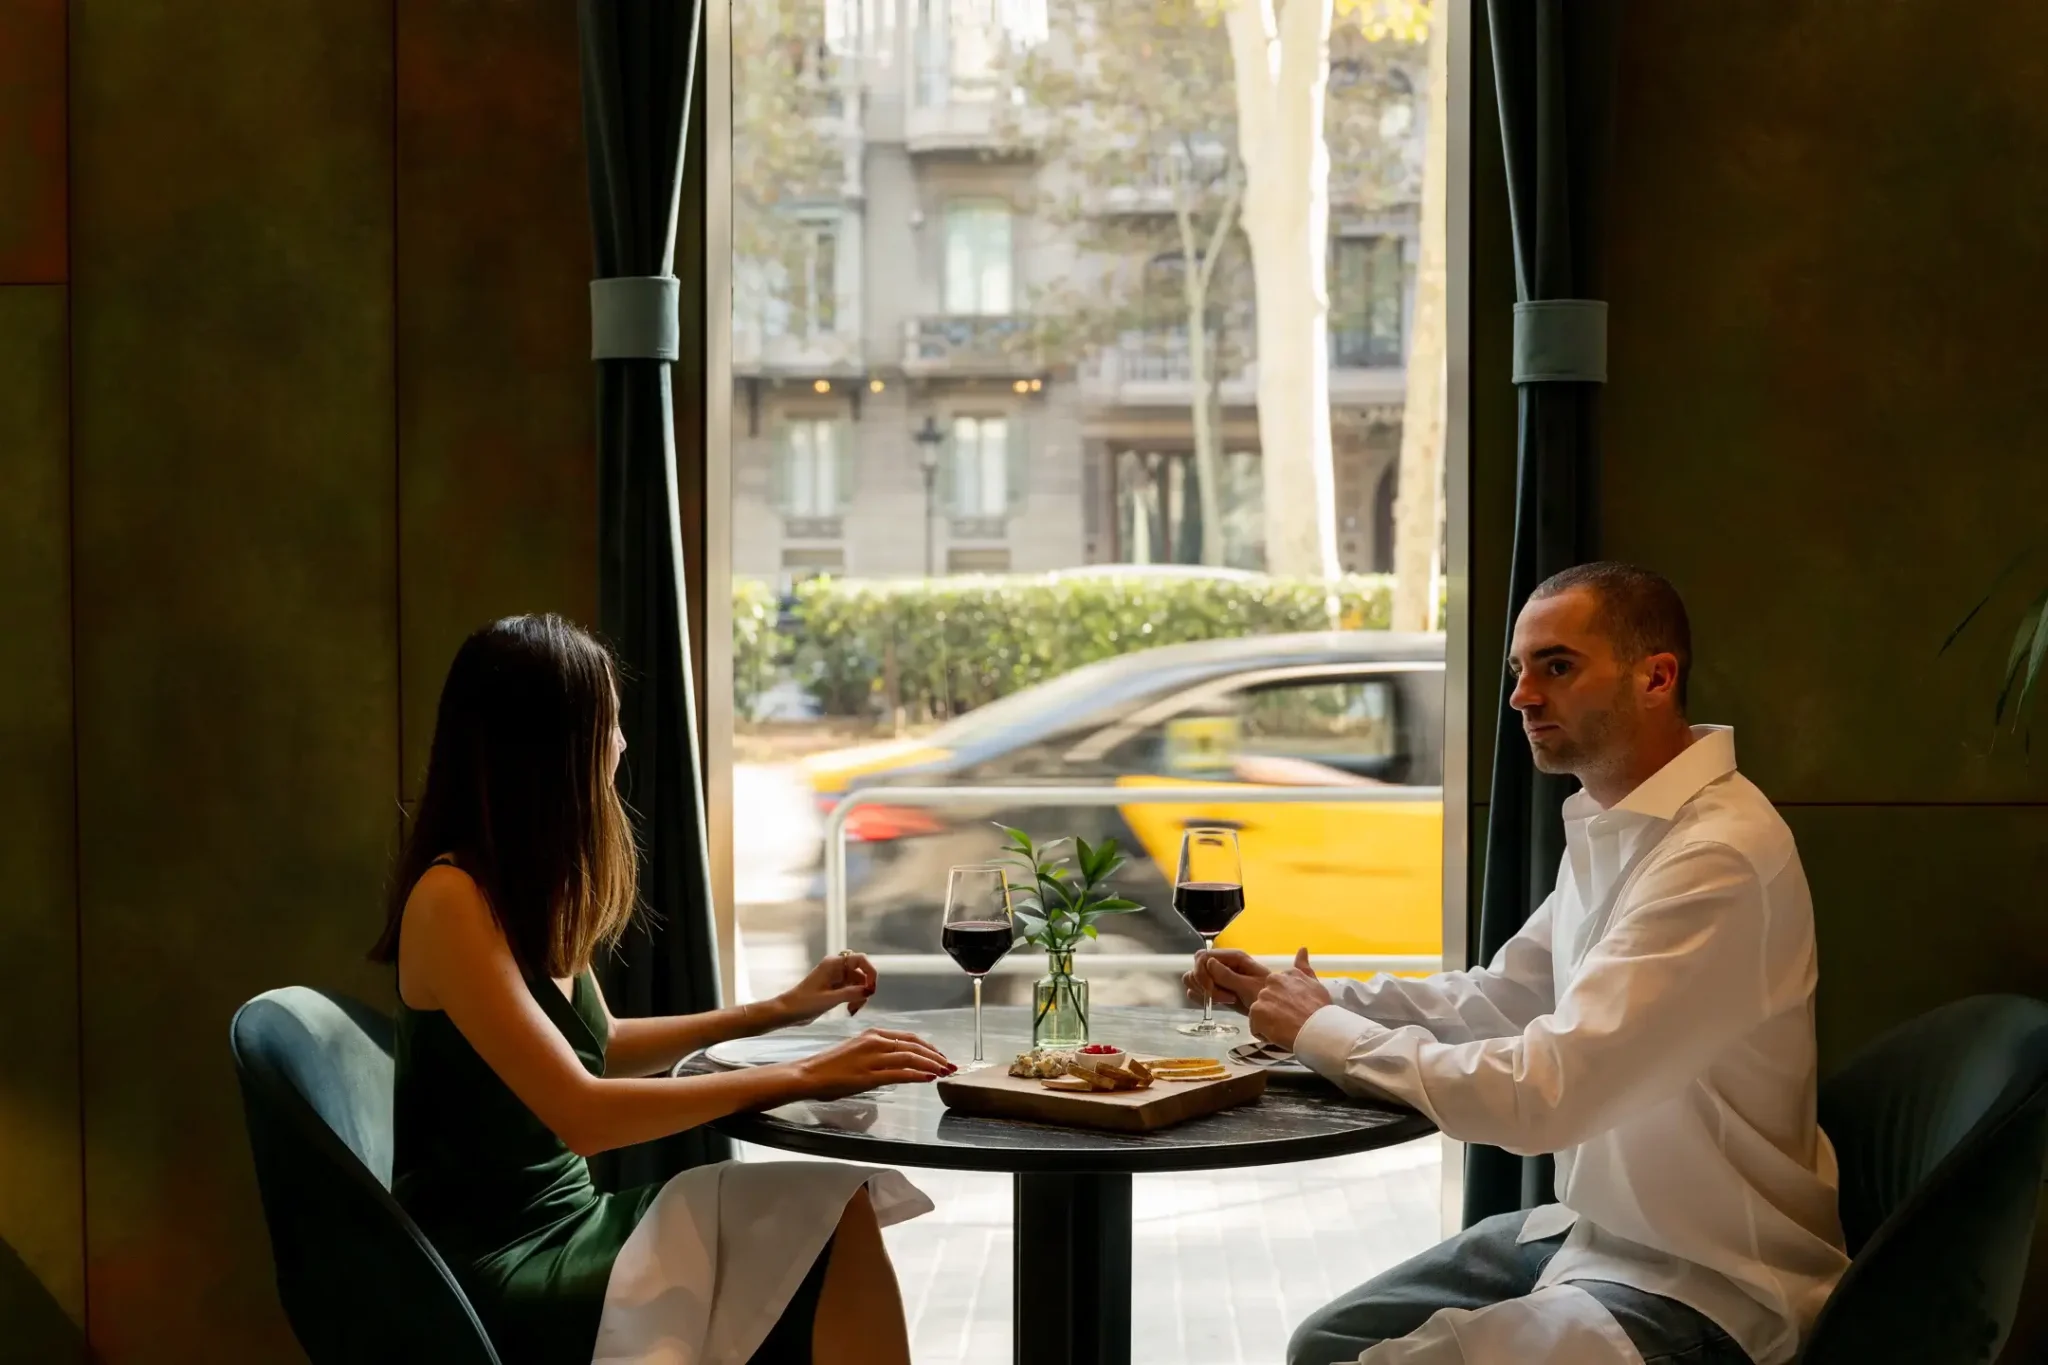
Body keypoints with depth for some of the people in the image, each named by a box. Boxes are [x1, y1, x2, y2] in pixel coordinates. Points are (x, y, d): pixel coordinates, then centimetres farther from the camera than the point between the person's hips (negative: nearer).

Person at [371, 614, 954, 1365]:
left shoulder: (535, 886, 10)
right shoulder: (452, 898, -17)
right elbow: (582, 1114, -24)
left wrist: (779, 1010, 22)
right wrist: (802, 1077, -22)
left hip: (566, 1221, 8)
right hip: (497, 1272, -8)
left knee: (834, 1220, -16)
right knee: (826, 1240, -22)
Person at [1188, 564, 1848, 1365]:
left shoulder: (1719, 856, -25)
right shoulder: (1609, 826, 7)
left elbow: (1540, 1095, -29)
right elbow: (1498, 997, 18)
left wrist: (1324, 1032, -16)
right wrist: (1306, 1000, 4)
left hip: (1699, 1287, -9)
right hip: (1595, 1230, 9)